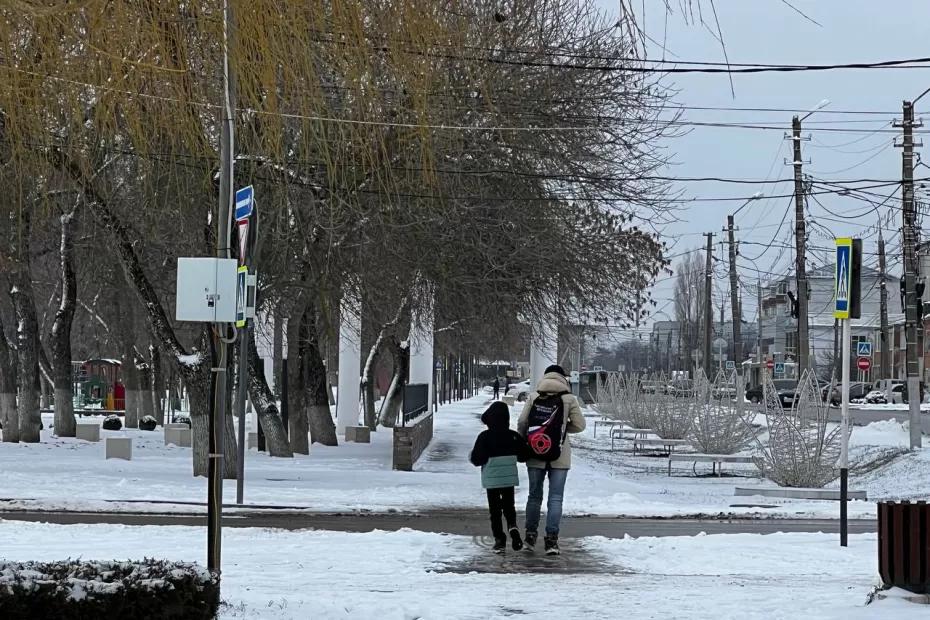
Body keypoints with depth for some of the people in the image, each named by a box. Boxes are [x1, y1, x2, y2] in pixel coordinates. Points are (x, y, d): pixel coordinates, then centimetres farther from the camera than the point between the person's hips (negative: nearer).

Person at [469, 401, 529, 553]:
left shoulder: (484, 437, -13)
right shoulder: (514, 436, -3)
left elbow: (477, 459, -13)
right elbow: (523, 456, 5)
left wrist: (471, 456, 9)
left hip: (491, 479, -3)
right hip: (510, 478, 3)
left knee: (494, 509, 7)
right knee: (509, 506, 15)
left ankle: (499, 538, 0)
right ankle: (512, 527, -13)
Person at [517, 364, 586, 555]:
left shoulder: (533, 397, -1)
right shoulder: (568, 399, -5)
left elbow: (521, 423, -1)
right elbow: (579, 425, -1)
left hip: (535, 455, 2)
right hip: (559, 457, -2)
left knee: (534, 495, 16)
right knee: (555, 498, 2)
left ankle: (530, 535, 23)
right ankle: (551, 539, -6)